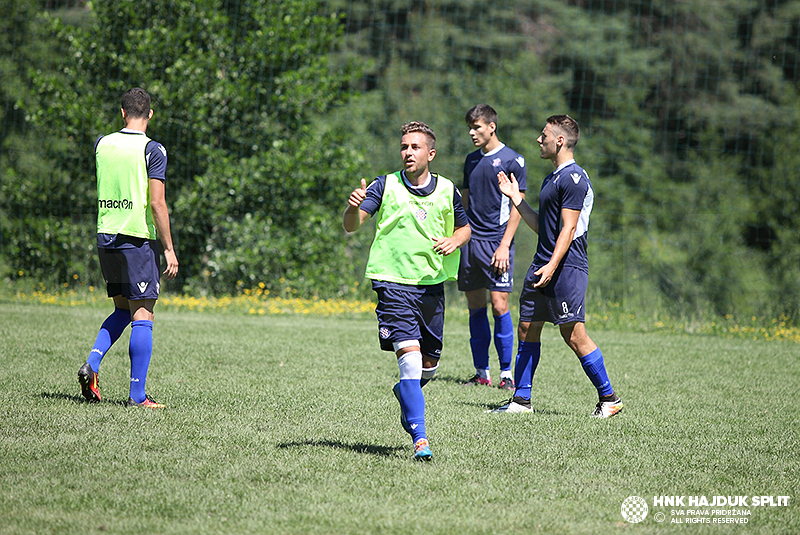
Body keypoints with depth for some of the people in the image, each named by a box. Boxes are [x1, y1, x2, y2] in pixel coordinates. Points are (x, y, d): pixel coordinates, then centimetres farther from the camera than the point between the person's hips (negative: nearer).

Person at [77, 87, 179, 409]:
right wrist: (169, 249, -9)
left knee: (122, 310, 19)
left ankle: (92, 364, -1)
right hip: (138, 238, -6)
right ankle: (137, 395, -4)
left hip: (105, 237, 6)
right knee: (142, 316, -2)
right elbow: (157, 203, -14)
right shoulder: (152, 150, -9)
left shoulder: (101, 144, 7)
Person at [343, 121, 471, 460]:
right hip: (394, 282, -4)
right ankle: (419, 438, -20)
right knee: (409, 353, -18)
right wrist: (354, 207, -32)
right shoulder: (384, 186, -2)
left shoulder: (447, 190, 6)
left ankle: (406, 394, 48)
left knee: (430, 363, 12)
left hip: (433, 285, 4)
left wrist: (454, 241, -1)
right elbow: (351, 226, -9)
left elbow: (464, 227, 21)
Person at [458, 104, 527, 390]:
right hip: (470, 241, 6)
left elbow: (517, 206, -6)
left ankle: (507, 372, -4)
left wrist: (504, 245, -13)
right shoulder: (471, 160, 15)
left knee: (499, 305, -9)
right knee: (475, 307, 6)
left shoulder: (512, 160, -4)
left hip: (496, 242, -6)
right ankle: (481, 372, 11)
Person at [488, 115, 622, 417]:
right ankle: (521, 400, 14)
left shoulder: (574, 179, -12)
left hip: (566, 268, -10)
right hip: (542, 266, 10)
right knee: (527, 330, 8)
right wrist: (515, 197, 26)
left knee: (574, 336, -9)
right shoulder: (552, 179, 18)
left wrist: (552, 266, -25)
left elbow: (568, 228, -18)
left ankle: (609, 399, -1)